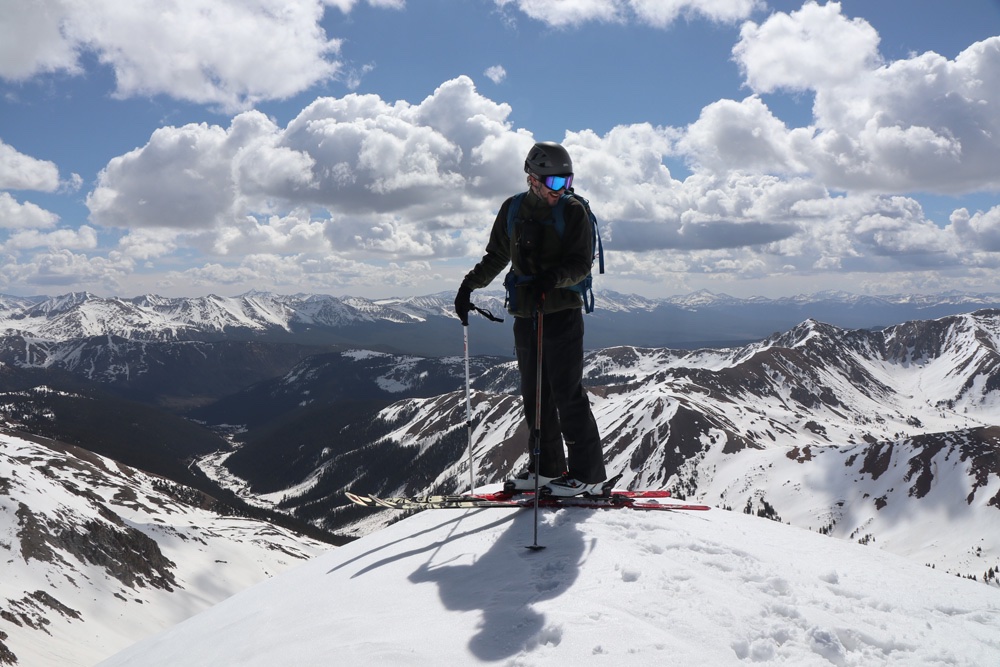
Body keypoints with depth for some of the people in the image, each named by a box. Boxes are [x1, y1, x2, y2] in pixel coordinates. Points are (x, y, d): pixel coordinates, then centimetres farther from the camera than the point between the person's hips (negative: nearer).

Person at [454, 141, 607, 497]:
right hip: (526, 316, 5)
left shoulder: (572, 211, -3)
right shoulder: (513, 210, 9)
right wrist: (469, 286, 10)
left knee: (568, 394, -7)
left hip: (562, 312, -5)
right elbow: (495, 257, 20)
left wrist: (552, 278, -26)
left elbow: (582, 263, -9)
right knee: (534, 394, 8)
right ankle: (547, 466, 20)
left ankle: (588, 473, -1)